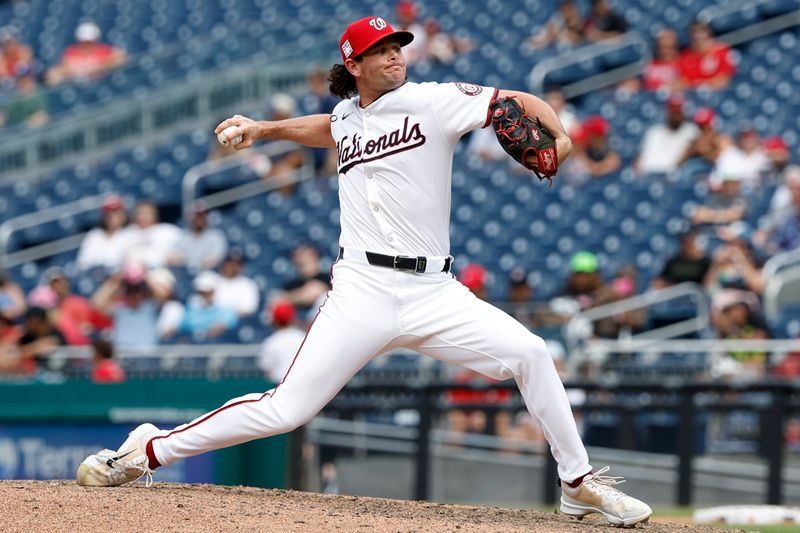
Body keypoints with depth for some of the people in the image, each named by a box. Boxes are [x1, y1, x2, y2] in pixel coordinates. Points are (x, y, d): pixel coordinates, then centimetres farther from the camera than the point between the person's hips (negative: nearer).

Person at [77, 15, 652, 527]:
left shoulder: (431, 101, 1)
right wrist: (263, 129, 30)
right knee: (286, 408, -9)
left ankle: (579, 484, -2)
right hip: (363, 291, 1)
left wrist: (558, 137, -25)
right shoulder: (347, 117, 13)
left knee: (529, 353, -18)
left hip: (433, 291, -1)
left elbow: (519, 102, -6)